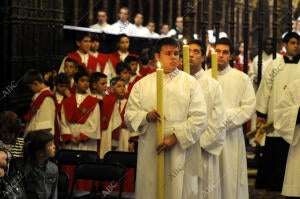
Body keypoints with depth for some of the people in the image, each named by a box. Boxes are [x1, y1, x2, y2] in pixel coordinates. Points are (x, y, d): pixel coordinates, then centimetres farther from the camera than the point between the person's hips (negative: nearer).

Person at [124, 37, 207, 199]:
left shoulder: (190, 83, 4)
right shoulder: (142, 84, 10)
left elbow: (199, 118, -4)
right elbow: (129, 115, 7)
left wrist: (176, 137, -14)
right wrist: (146, 116, -14)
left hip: (180, 152, -1)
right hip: (150, 154, 1)